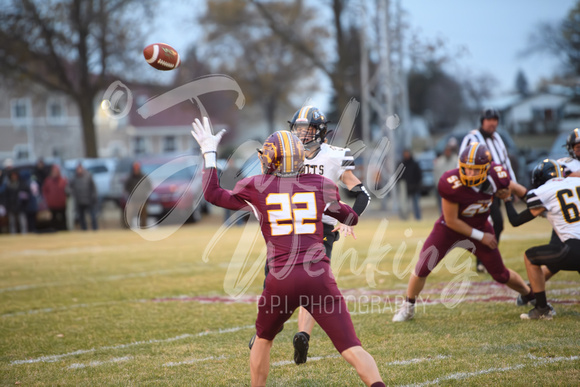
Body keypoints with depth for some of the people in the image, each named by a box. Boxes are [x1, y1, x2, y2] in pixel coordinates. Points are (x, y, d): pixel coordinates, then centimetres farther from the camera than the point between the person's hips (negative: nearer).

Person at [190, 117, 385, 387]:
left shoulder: (256, 188, 7)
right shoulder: (321, 185, 11)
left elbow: (212, 194, 22)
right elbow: (351, 219, 26)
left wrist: (209, 152, 32)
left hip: (281, 280, 0)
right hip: (318, 275, 0)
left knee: (264, 339, 27)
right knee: (350, 347, -5)